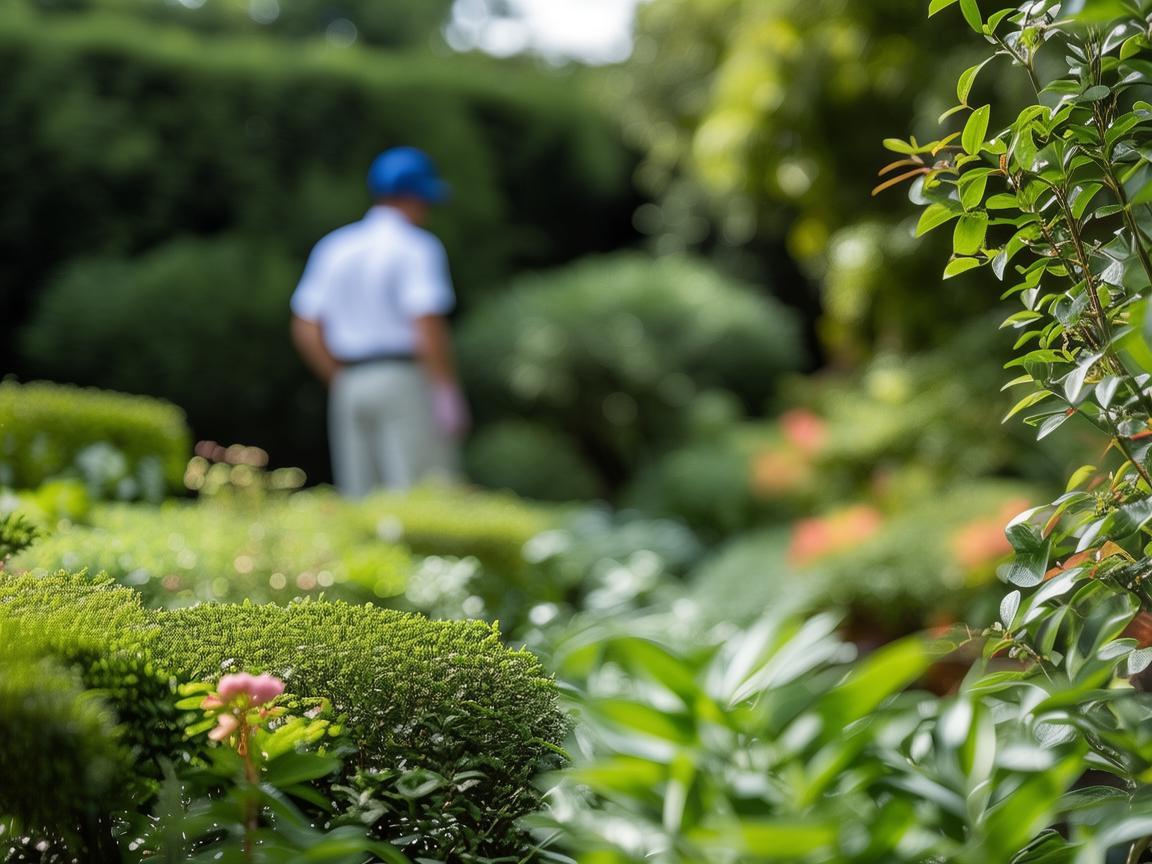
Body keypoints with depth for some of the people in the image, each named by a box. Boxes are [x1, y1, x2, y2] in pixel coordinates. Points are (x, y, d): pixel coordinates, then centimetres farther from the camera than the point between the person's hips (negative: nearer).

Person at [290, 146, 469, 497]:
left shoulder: (334, 247, 13)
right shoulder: (416, 247, -6)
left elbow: (305, 330, 11)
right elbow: (427, 327, -16)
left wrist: (342, 383, 15)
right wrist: (448, 393, -13)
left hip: (350, 386, 6)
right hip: (405, 381, -6)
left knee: (361, 505, 8)